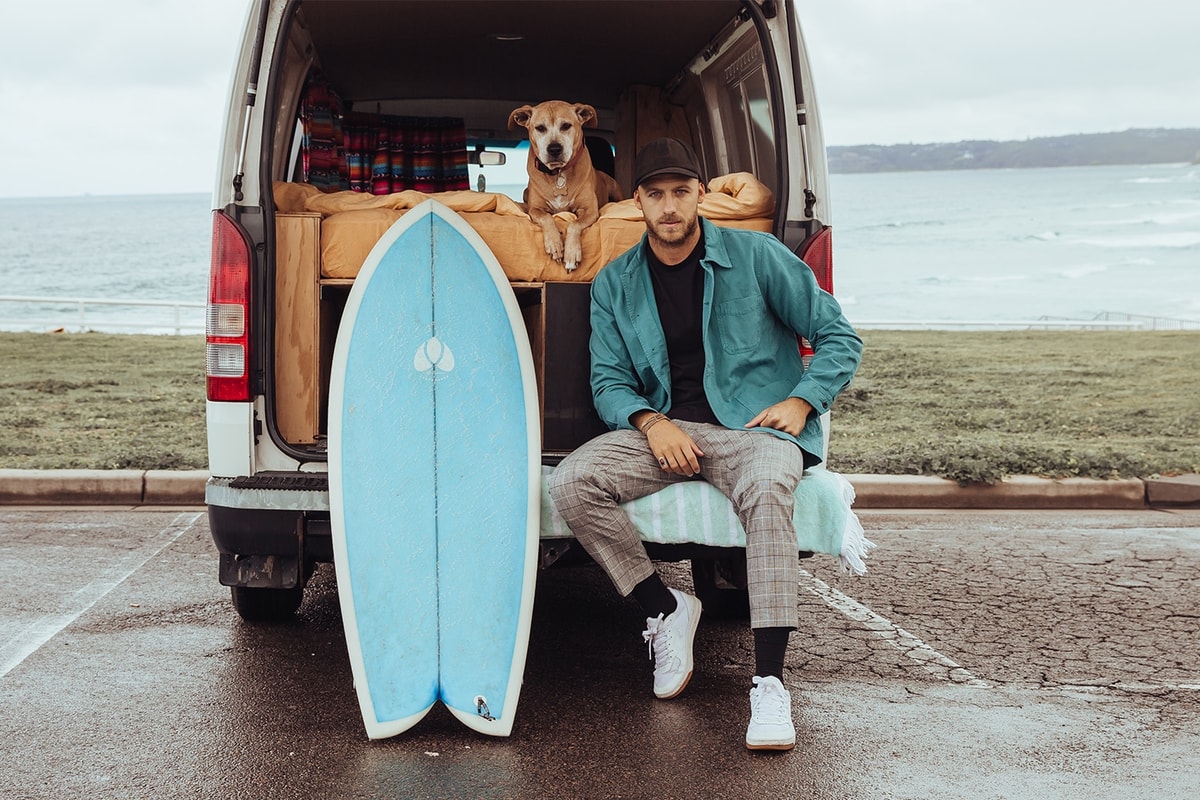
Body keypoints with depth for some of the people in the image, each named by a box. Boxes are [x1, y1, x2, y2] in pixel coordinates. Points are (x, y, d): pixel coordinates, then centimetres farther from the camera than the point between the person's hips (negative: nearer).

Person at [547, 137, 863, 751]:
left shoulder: (756, 255, 2)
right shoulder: (615, 284, 11)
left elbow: (838, 337, 6)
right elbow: (608, 379, 9)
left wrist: (801, 401, -11)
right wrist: (651, 422, -12)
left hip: (753, 424, -3)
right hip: (664, 428, 3)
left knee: (766, 487, -39)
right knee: (571, 483, -23)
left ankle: (769, 686, -37)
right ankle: (665, 609, -3)